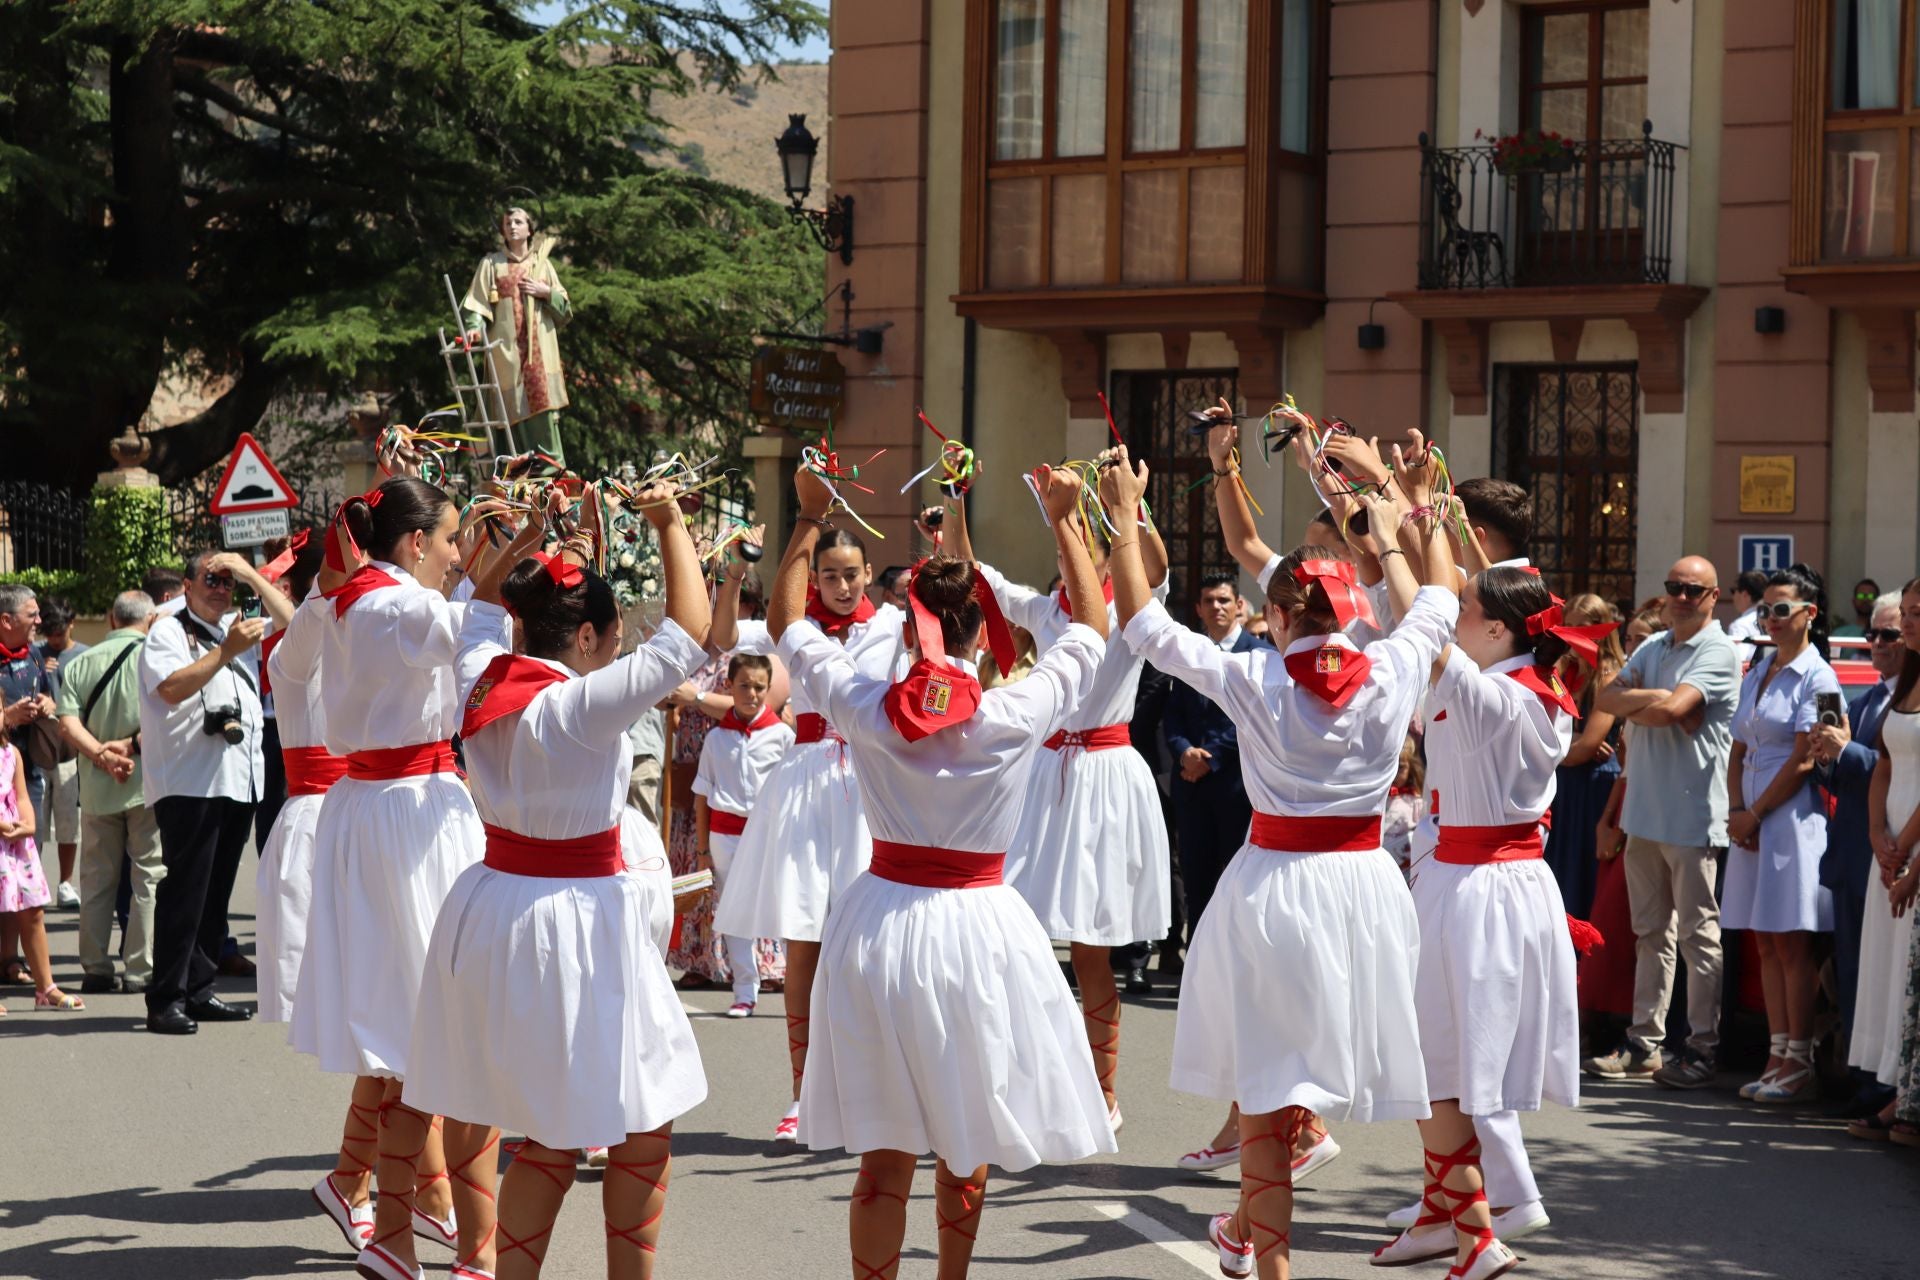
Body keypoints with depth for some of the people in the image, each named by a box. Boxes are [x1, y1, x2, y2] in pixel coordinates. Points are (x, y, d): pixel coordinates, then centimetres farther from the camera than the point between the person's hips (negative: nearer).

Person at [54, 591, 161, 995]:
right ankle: (140, 969, -1)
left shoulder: (82, 663, 7)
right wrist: (131, 746, -17)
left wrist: (101, 754, -12)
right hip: (147, 782, -3)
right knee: (149, 876, 2)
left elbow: (68, 721, -5)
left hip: (96, 788, 4)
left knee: (97, 879, 12)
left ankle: (95, 969, 13)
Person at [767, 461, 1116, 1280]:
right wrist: (1063, 519, 12)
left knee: (884, 1153, 6)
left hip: (882, 922, 1)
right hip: (977, 929, -1)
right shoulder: (1016, 716, -12)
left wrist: (810, 517, 16)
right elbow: (1092, 628, 5)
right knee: (967, 1145, 16)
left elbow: (786, 623, 10)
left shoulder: (865, 707, -8)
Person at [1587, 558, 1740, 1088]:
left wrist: (1636, 702, -3)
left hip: (1693, 815, -7)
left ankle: (1702, 1048, 2)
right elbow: (1605, 698, 5)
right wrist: (1653, 701, -12)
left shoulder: (1717, 653, -9)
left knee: (1697, 934, -2)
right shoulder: (1652, 648, 15)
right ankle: (1644, 1043, 17)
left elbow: (1673, 708, -22)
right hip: (1645, 808, 7)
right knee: (1651, 931, 12)